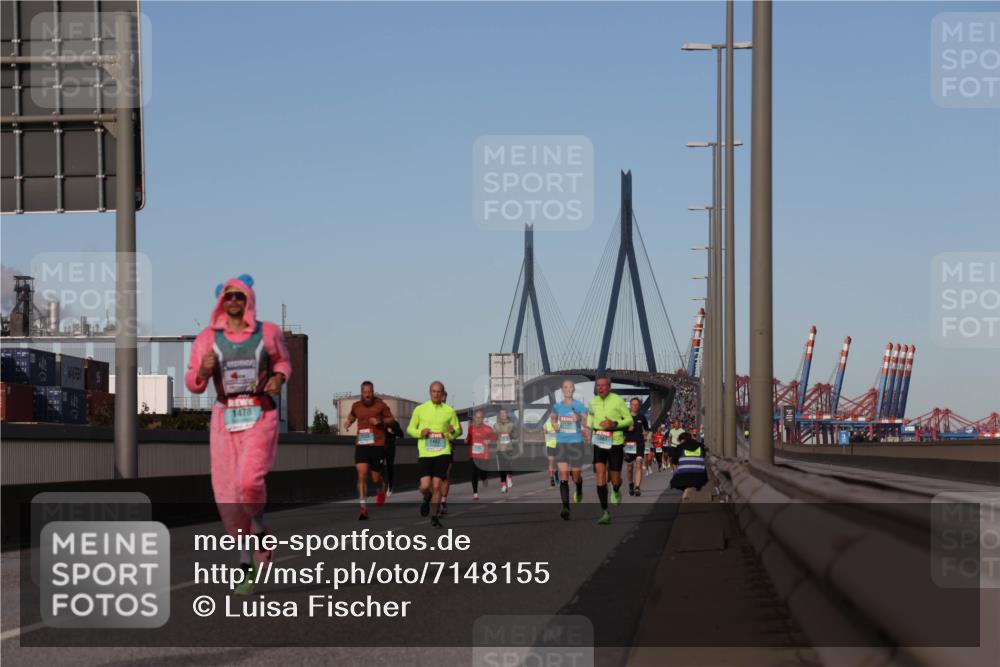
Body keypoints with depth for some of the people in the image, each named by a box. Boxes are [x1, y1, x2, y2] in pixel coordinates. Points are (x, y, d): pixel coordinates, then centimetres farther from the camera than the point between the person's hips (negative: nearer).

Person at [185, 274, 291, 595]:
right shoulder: (207, 338, 2)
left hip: (261, 418, -2)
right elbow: (193, 384, 5)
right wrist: (203, 370, -17)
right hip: (225, 419, 2)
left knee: (249, 481, -24)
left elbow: (283, 360, 20)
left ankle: (258, 525, 9)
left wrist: (279, 377, -2)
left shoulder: (268, 332, 1)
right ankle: (248, 560, 18)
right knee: (226, 495, -1)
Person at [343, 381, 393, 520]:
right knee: (362, 475, -13)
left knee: (375, 478, 5)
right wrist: (348, 421, 6)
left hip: (377, 446, -2)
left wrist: (380, 421, -10)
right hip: (361, 445, 2)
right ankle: (363, 508, -12)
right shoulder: (356, 406, 6)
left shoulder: (380, 406, -2)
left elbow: (391, 419, 9)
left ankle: (381, 489, 43)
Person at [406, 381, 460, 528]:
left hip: (442, 453, 0)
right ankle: (427, 499, 28)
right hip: (424, 453, 0)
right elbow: (410, 429, 11)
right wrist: (420, 432, -11)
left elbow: (458, 430, 13)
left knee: (436, 486, -6)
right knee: (425, 486, -9)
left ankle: (435, 517, 9)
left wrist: (453, 432, -11)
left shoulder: (449, 411, 4)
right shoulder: (420, 409, 3)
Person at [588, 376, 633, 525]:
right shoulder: (593, 402, 5)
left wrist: (614, 424, -20)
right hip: (598, 443, 3)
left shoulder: (617, 400, -8)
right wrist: (589, 427, 14)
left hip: (615, 443, -3)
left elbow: (629, 419, -5)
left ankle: (616, 491, 44)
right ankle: (604, 512, -12)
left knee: (615, 479, 4)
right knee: (600, 475, -13)